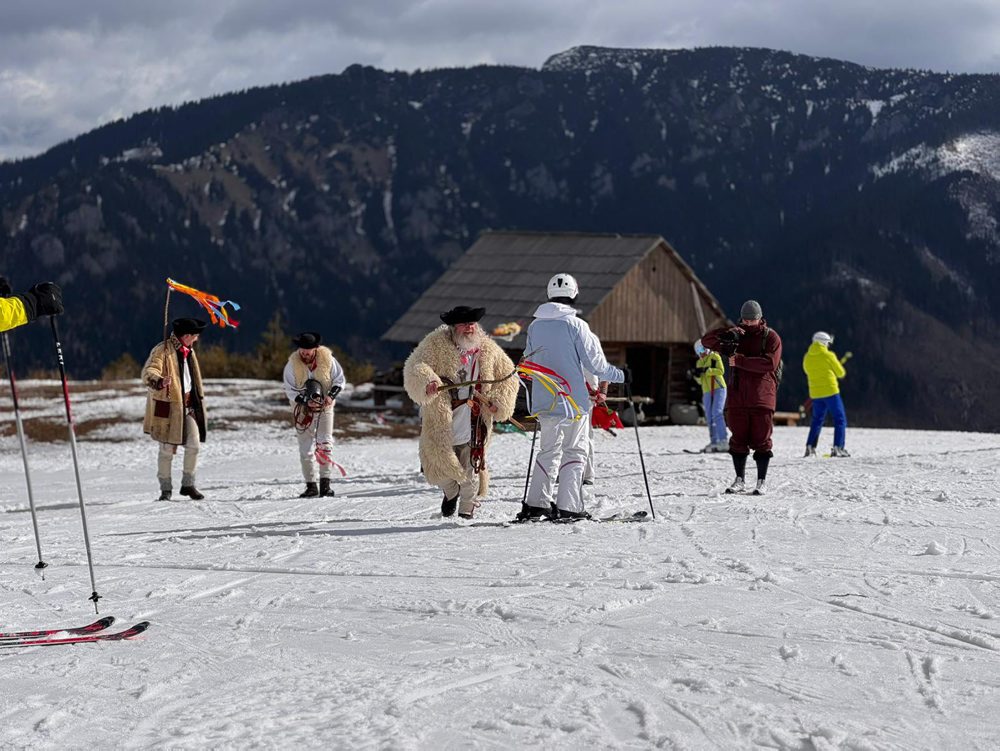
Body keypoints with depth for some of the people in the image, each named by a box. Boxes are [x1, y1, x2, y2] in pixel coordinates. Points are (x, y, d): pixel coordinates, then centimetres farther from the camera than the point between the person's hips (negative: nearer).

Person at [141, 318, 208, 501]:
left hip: (188, 404, 7)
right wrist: (159, 382, -47)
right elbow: (148, 372, -25)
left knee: (194, 445, 1)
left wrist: (198, 400, 29)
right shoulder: (162, 350, -11)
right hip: (168, 405, -7)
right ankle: (165, 489, 9)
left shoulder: (189, 351, 14)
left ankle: (188, 484, 15)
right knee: (167, 449, -1)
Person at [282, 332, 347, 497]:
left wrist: (331, 396, -17)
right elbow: (290, 390, -11)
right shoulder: (292, 364, -13)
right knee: (306, 449, -1)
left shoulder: (327, 359, -10)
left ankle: (325, 483, -7)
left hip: (325, 408, 0)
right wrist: (306, 401, -24)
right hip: (303, 410, 0)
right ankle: (311, 485, 7)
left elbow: (339, 380, 0)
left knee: (325, 444, -10)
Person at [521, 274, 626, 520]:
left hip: (544, 401, 5)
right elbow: (593, 362, -10)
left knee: (549, 451, 16)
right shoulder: (575, 325, -11)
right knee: (575, 452, 4)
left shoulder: (535, 326, 5)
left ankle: (535, 503, 8)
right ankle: (567, 507, -2)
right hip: (573, 401, -5)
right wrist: (618, 375, 6)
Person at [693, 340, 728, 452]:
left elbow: (721, 370, -14)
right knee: (709, 418, 5)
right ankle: (714, 442, 10)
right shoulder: (699, 363, 19)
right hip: (707, 392, 7)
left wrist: (707, 370, -22)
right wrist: (697, 375, -2)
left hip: (718, 389, -7)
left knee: (717, 414, -20)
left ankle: (723, 442, -25)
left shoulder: (715, 357, 1)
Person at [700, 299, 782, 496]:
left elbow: (769, 363, -15)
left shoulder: (771, 337, 0)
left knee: (761, 440, -1)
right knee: (738, 439, 5)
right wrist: (725, 340, -15)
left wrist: (739, 360, -17)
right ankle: (740, 480, 13)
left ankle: (762, 481, 6)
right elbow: (706, 340, 6)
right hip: (737, 396, 3)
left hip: (762, 397, -3)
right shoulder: (736, 334, 13)